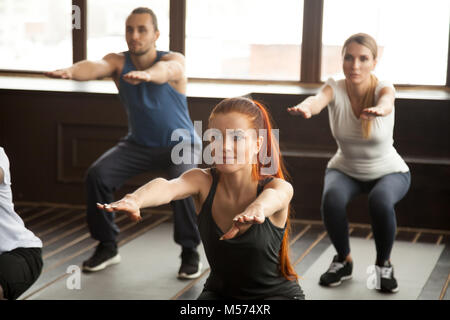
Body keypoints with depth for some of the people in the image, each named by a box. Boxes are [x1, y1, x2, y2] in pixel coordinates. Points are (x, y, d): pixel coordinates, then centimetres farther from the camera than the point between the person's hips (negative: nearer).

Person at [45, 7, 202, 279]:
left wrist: (146, 74, -70)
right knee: (97, 175, -17)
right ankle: (108, 247, 2)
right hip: (139, 142, 4)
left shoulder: (175, 60, -20)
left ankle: (190, 252, -11)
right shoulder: (118, 62, -11)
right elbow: (95, 67, -34)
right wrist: (70, 71, -58)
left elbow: (166, 70, -46)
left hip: (179, 142, -4)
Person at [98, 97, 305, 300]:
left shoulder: (277, 186, -20)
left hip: (277, 293, -2)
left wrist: (256, 209, -70)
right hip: (220, 291, 2)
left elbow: (273, 196, -45)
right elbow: (168, 187, -36)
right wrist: (135, 200, -59)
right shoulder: (203, 181, -14)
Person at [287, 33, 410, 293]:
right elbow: (318, 99, -44)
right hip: (345, 169, 2)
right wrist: (305, 107, -69)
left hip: (389, 171, -2)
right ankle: (343, 261, -1)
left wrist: (379, 110, -75)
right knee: (332, 199, -31)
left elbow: (386, 101, -49)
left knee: (381, 201, -35)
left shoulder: (383, 88, -24)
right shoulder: (335, 88, -20)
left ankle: (384, 264, -4)